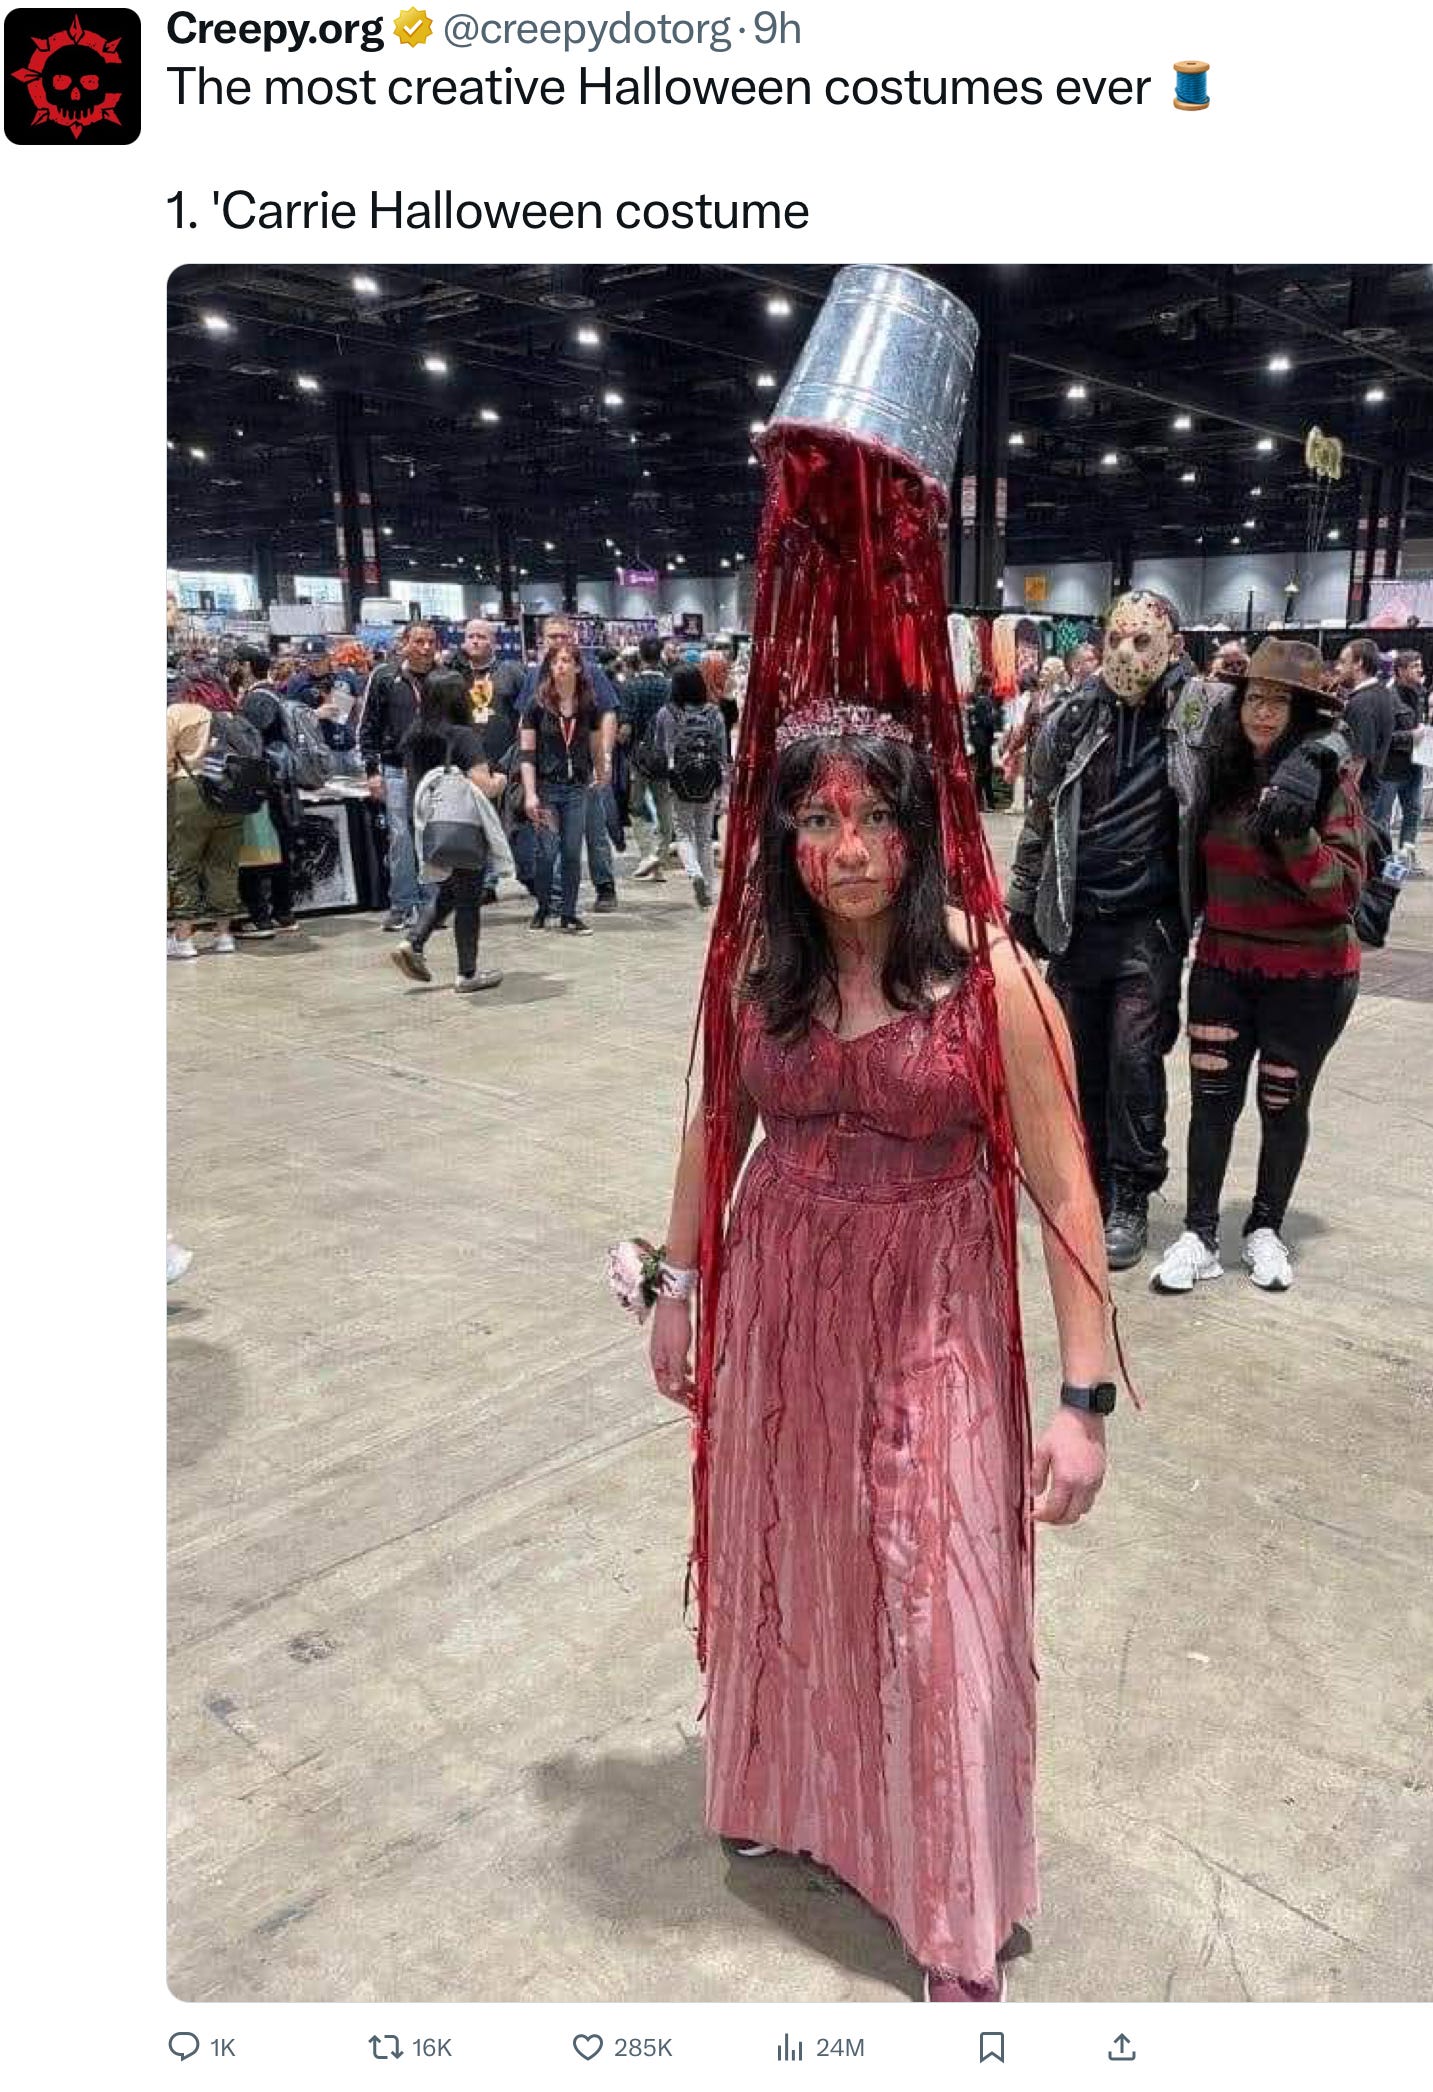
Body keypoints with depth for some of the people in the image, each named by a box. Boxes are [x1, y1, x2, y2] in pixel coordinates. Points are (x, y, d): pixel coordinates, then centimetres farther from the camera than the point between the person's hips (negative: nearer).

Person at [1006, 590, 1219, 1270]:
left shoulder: (1202, 709, -3)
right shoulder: (1071, 720, 3)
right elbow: (1039, 820, 11)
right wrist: (1021, 905, 13)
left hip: (1151, 922, -3)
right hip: (1074, 921, 3)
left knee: (1134, 1058, -5)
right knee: (1080, 1061, 9)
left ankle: (1130, 1200, 11)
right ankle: (1089, 1186, 26)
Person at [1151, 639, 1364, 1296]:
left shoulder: (1327, 784, -10)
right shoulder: (1219, 774, 2)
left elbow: (1346, 891, -16)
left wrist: (1298, 832, -29)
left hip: (1308, 977, -3)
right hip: (1224, 965, 3)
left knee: (1282, 1104, 10)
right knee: (1212, 1098, 1)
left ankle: (1265, 1230, 27)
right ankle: (1199, 1234, 11)